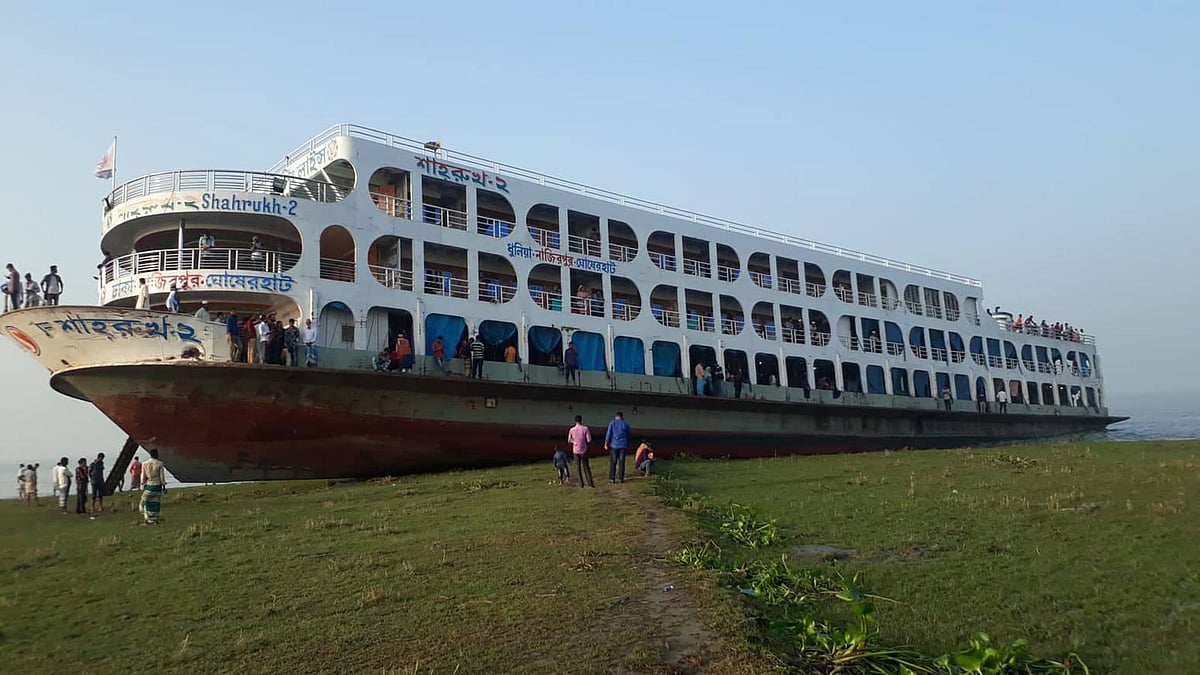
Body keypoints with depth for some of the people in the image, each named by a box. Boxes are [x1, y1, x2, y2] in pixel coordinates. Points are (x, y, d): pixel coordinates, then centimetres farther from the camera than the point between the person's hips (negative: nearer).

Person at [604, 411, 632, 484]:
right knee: (621, 462, 4)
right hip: (623, 445, 1)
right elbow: (628, 435, 16)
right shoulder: (626, 424, 6)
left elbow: (608, 434, -6)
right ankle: (620, 478, 4)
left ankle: (612, 478, 1)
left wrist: (606, 443, -4)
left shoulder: (612, 423, 0)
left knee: (613, 462, 2)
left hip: (614, 445, -1)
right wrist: (628, 445, 28)